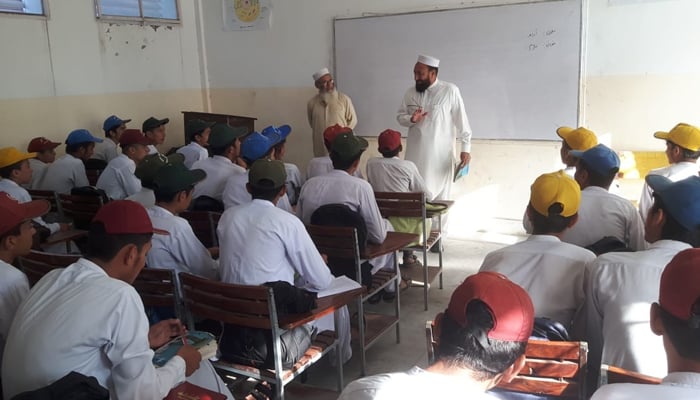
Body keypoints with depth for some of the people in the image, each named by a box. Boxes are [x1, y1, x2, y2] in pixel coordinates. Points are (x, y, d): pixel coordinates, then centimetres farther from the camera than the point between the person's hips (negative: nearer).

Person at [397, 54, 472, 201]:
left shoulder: (450, 91, -8)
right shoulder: (411, 93, 4)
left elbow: (461, 121, -6)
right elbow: (400, 116, 13)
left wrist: (465, 149, -7)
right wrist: (412, 119, -10)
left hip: (440, 155, -3)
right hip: (415, 154, 4)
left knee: (439, 196, 4)